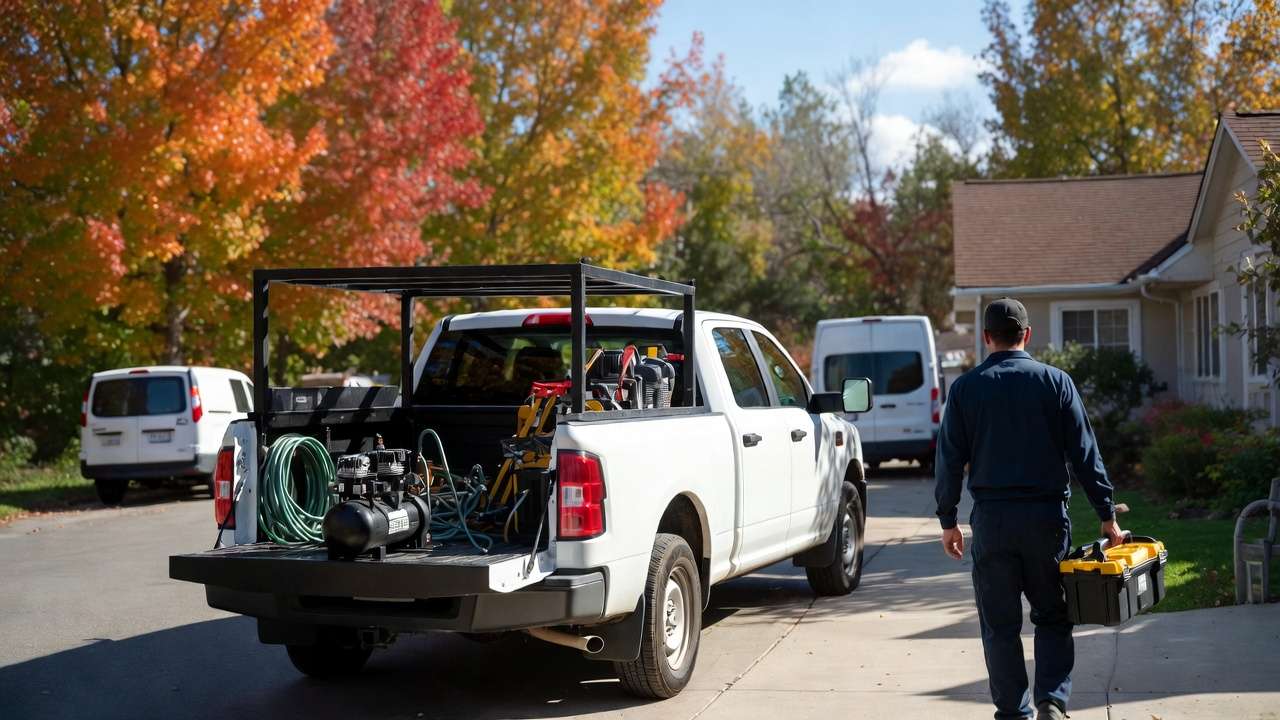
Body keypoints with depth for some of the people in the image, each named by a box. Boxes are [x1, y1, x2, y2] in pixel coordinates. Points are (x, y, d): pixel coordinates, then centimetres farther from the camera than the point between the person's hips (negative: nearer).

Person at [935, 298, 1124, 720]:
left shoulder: (965, 388, 1)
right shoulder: (1056, 382, 0)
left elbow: (949, 460, 2)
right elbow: (1085, 454, 0)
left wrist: (948, 520, 11)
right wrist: (1107, 516, 4)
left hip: (991, 518, 0)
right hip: (1047, 515, 0)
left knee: (1000, 625, 9)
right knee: (1052, 617, 12)